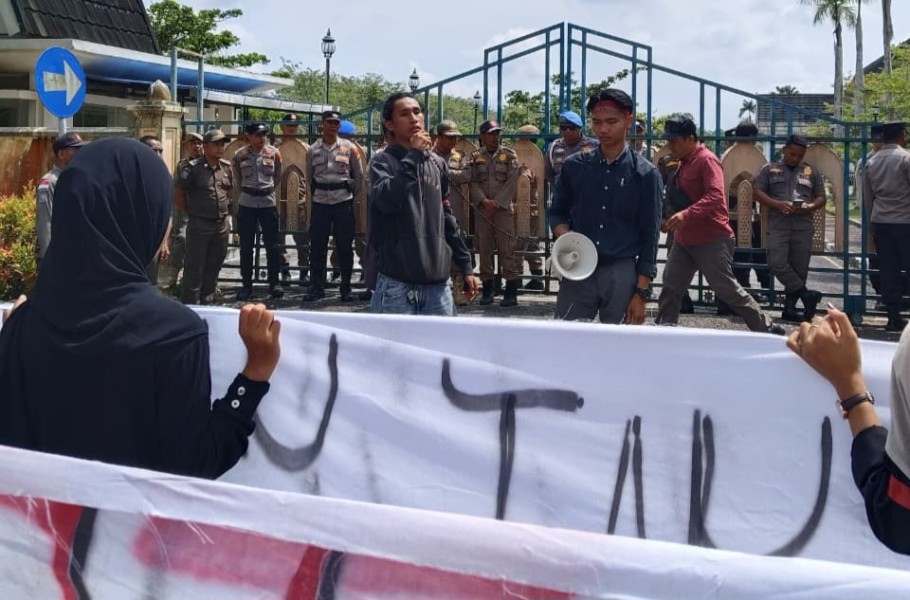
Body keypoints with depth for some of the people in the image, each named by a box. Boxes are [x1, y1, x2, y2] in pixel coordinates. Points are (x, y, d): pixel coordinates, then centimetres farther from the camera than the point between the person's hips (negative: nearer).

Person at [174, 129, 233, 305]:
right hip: (199, 225, -6)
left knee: (213, 268, 14)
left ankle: (207, 305, 25)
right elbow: (177, 194, -7)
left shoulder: (227, 167, 7)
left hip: (222, 225, 6)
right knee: (194, 269, -1)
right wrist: (191, 213, -3)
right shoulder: (193, 167, -10)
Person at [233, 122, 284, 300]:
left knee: (272, 245, 2)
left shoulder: (274, 153, -1)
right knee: (246, 246, 4)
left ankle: (274, 283, 10)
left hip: (268, 202, 0)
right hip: (246, 204, 0)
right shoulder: (240, 156, -2)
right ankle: (246, 285, 12)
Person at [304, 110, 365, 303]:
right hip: (320, 202, 2)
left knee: (345, 246, 4)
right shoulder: (313, 150, 4)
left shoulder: (349, 147, 0)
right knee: (317, 246, 4)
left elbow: (359, 175, 6)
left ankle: (346, 288, 12)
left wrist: (350, 193, 7)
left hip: (343, 202, -2)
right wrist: (318, 192, 13)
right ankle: (316, 287, 13)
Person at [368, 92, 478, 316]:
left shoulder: (437, 163, 13)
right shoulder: (382, 161, -3)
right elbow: (387, 200, -23)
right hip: (397, 284, -5)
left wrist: (465, 266, 19)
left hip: (438, 283, 5)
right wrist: (414, 155, -17)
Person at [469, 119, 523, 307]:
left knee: (507, 249, -8)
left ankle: (511, 292, -7)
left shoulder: (509, 155, 5)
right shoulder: (475, 157, 10)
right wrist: (484, 201, -11)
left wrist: (497, 203, -9)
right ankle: (487, 290, 13)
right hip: (481, 209, 3)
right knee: (484, 249, 5)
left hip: (503, 208, -2)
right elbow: (473, 182, 4)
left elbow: (512, 182, -3)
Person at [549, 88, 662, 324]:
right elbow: (558, 213, 16)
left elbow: (650, 236, 0)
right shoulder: (574, 166, 6)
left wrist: (642, 292, -4)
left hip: (622, 273, -2)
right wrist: (565, 238, -8)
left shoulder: (644, 173, 0)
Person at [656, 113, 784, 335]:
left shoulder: (707, 160, -15)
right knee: (670, 286, 6)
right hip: (684, 239, 9)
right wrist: (672, 219, 16)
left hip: (711, 240, -9)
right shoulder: (684, 163, 14)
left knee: (728, 290, -2)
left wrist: (686, 215, -40)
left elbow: (715, 196, -29)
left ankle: (768, 330, 10)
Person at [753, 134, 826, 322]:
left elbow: (821, 197, 14)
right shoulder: (769, 169, 10)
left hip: (803, 226, 1)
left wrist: (810, 206, -9)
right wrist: (778, 204, -14)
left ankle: (789, 307, 11)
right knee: (777, 263, -16)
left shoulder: (811, 172, 14)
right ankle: (807, 295, -2)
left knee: (799, 268, 1)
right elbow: (758, 193, 3)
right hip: (778, 225, -1)